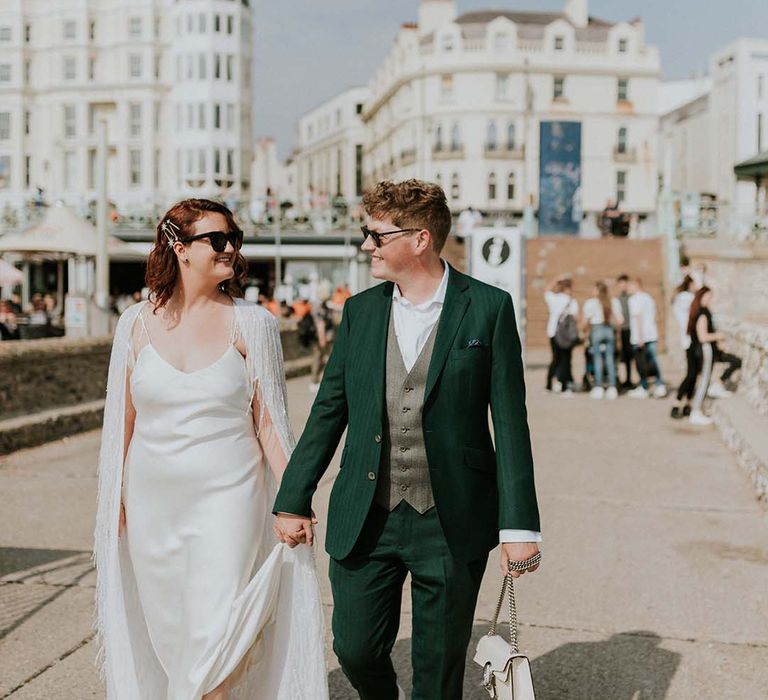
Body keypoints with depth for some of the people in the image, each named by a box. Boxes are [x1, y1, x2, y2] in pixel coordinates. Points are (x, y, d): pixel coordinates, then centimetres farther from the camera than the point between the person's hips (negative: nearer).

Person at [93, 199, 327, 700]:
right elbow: (123, 420, 9)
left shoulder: (250, 323, -2)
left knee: (214, 634, -9)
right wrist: (114, 502, 9)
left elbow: (269, 419, 0)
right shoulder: (137, 323, 3)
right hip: (152, 503, 3)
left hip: (227, 497, -2)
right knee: (166, 635, 13)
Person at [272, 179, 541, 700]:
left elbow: (510, 421, -5)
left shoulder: (489, 308, -5)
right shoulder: (360, 311, 6)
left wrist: (519, 524, -8)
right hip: (364, 521, 3)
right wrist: (293, 501, 9)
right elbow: (328, 412, 10)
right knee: (355, 650, 9)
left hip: (451, 524, -3)